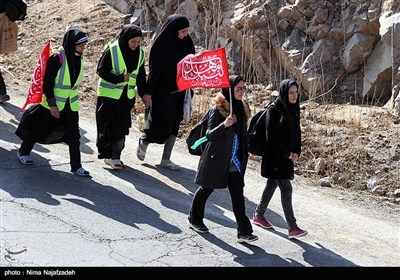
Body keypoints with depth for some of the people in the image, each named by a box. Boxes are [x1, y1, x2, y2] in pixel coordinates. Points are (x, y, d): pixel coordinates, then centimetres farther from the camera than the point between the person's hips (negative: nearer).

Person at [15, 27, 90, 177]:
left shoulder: (78, 58, -1)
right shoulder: (57, 58, -21)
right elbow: (47, 83, -19)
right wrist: (52, 104, -19)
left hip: (71, 104, 5)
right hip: (53, 103, -5)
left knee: (74, 135, 2)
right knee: (39, 129, 13)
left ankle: (76, 167, 8)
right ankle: (23, 152, 35)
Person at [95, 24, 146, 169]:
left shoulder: (139, 53, 1)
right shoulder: (112, 51, -16)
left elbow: (141, 76, 11)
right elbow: (101, 70, -12)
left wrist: (143, 94, 7)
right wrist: (120, 78, -21)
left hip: (127, 96, 5)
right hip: (109, 94, -5)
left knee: (122, 126, 5)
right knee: (110, 126, -4)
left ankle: (115, 156, 13)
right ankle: (108, 155, 6)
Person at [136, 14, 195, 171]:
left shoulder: (185, 43, 3)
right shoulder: (162, 44, -16)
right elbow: (154, 69, -15)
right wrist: (148, 92, -14)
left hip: (178, 91, 6)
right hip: (161, 92, -6)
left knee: (174, 124, 7)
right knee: (160, 124, 0)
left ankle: (166, 159, 15)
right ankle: (143, 142, 30)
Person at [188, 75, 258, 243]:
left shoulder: (241, 109, 7)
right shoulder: (218, 110, -15)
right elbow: (210, 134, -20)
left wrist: (243, 157, 20)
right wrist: (224, 125, -37)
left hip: (234, 163, 5)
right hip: (216, 160, -5)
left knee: (238, 195, -2)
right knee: (206, 189, 13)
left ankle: (244, 232, -4)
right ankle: (195, 220, 34)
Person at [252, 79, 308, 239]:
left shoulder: (294, 110, 8)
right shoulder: (274, 110, -15)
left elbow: (297, 132, 14)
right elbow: (271, 136, -18)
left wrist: (296, 152, 0)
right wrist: (287, 154, -15)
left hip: (288, 156, 8)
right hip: (274, 157, -8)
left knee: (272, 185, 18)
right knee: (286, 188, -11)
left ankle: (258, 215, 34)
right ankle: (292, 228, -11)